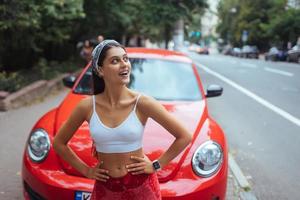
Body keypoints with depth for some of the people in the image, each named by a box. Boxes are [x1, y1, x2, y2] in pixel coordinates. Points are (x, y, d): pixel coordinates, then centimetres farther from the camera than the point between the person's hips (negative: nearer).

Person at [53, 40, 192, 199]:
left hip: (141, 185, -1)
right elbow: (59, 143, 5)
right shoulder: (87, 106, -10)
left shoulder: (142, 103, -16)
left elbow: (184, 137, -11)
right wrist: (85, 171, 1)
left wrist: (156, 165, -9)